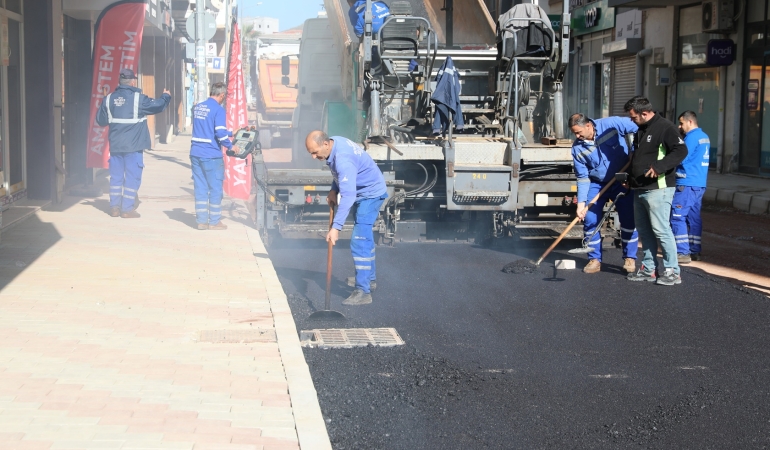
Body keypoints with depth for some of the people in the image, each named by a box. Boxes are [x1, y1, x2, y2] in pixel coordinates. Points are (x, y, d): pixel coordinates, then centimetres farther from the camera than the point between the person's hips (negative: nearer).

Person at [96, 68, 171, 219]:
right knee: (132, 177, 1)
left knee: (116, 176, 12)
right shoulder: (138, 98, -11)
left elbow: (100, 120, 11)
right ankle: (127, 209, 0)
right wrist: (166, 96, 18)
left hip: (115, 145, 5)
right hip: (133, 145, -5)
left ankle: (114, 207, 15)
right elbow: (157, 105, -1)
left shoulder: (109, 99, 4)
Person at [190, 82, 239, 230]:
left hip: (195, 154, 7)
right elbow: (220, 134, -19)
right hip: (211, 155, -7)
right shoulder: (218, 109, -12)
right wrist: (230, 146, -2)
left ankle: (201, 221, 12)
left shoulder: (197, 107, 13)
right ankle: (214, 222, 8)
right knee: (215, 188, 4)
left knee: (200, 188, 10)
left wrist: (229, 134, 31)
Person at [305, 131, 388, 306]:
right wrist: (333, 190, -1)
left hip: (370, 193, -10)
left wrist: (336, 227, -42)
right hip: (364, 191, 10)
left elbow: (348, 196, -39)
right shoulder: (334, 142, -7)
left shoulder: (343, 160, -35)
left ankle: (363, 291, -17)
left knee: (359, 241, -17)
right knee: (365, 235, 23)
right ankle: (370, 278, 40)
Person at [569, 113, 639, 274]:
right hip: (596, 184, 2)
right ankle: (595, 259, 9)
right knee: (590, 219, -3)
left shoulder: (612, 124, -20)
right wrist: (581, 202, -15)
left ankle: (630, 258, 11)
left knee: (629, 219, -2)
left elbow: (638, 127, -10)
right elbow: (583, 178, -8)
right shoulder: (578, 148, -11)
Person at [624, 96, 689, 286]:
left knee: (660, 229, -10)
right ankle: (648, 268, 19)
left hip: (658, 189, -10)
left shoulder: (664, 127, -11)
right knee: (644, 230, 12)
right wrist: (630, 179, 22)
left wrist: (659, 166, -29)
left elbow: (681, 150, -21)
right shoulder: (641, 130, 18)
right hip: (640, 189, 10)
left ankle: (672, 271, -4)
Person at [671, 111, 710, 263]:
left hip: (687, 183, -9)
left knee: (677, 217, -6)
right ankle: (695, 251, 16)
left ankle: (683, 253, -10)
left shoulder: (691, 137, -13)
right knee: (694, 217, 13)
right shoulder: (704, 137, 17)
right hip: (700, 183, 9)